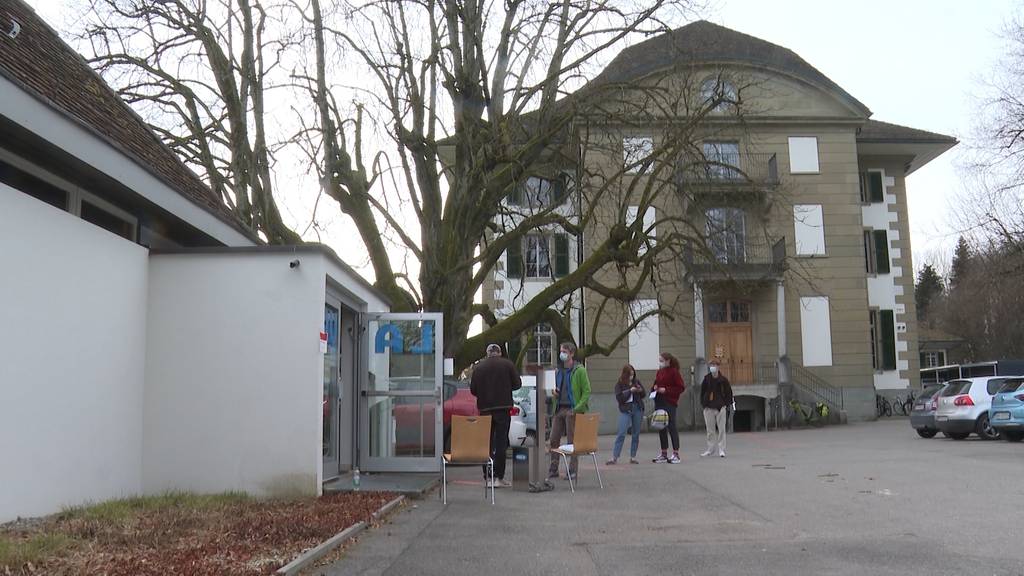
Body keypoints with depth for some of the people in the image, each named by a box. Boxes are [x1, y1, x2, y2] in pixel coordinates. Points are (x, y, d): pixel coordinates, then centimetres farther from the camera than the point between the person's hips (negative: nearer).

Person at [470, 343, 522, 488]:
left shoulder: (478, 367, 2)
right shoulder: (507, 364, -1)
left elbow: (473, 390, 2)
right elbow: (517, 384, 0)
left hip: (485, 409, 2)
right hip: (503, 408, -1)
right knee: (501, 442, 1)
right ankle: (499, 477, -2)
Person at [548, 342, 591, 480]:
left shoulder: (579, 370, -5)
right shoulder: (558, 371, 15)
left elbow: (587, 391, -9)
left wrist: (577, 408, -16)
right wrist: (555, 392, 4)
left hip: (572, 410, -6)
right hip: (559, 409, 6)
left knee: (572, 441, -1)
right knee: (554, 439, 5)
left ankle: (572, 471, 7)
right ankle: (553, 469, 14)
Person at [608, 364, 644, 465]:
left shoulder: (636, 382, 5)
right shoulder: (619, 384, -3)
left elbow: (643, 395, 13)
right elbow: (619, 397, -13)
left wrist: (640, 390, -9)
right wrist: (630, 390, -19)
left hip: (637, 409, 3)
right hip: (625, 410, -3)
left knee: (636, 434, 6)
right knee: (621, 434, -9)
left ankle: (633, 457, 15)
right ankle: (614, 457, -7)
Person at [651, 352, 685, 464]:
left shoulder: (674, 372, -8)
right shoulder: (659, 372, 14)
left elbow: (681, 388, -11)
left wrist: (666, 390, -18)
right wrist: (654, 388, 2)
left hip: (670, 403, -7)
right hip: (659, 402, 8)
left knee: (671, 427, -5)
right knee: (661, 428, 10)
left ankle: (676, 454, 1)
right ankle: (664, 454, 18)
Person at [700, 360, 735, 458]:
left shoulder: (723, 380, -1)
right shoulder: (706, 379, 5)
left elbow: (729, 393, 2)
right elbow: (702, 392, 11)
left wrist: (726, 404, -4)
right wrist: (703, 403, 3)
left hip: (721, 407, -2)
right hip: (709, 408, 2)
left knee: (721, 429, -1)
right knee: (710, 430, 7)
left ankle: (721, 450, 5)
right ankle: (711, 449, 17)